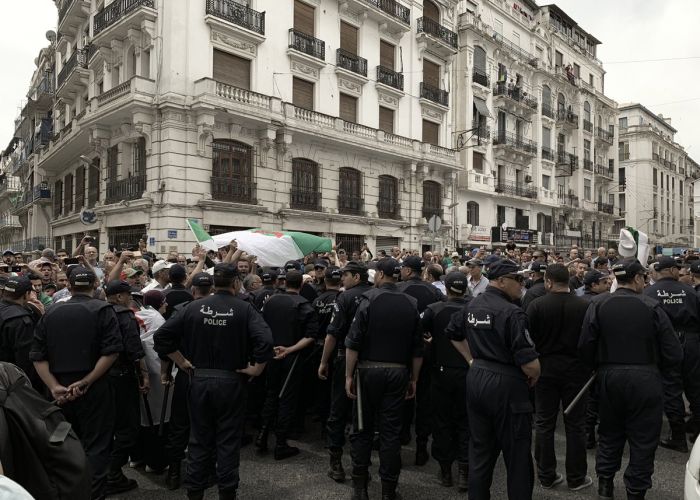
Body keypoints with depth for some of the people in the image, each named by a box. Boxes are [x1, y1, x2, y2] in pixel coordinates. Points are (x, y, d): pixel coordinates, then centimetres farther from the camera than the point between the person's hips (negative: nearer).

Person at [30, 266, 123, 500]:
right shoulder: (102, 310, -7)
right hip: (94, 390, -4)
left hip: (60, 391, 5)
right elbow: (111, 351, -19)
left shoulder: (50, 313, 6)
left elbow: (38, 356, -1)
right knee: (95, 446, 5)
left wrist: (54, 386, -7)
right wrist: (86, 381, -16)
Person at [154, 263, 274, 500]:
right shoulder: (243, 309, -11)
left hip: (198, 379, 3)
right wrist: (256, 369, -10)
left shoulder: (194, 307, -2)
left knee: (200, 439, 16)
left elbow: (161, 335, -3)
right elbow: (265, 341, -23)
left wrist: (182, 361, 4)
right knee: (228, 441, 10)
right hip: (231, 381, -3)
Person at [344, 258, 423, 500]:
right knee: (391, 430, 9)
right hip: (398, 372, 3)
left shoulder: (369, 299, -9)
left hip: (369, 370, -3)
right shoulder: (411, 304, 2)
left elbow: (353, 343, -13)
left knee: (363, 428, 10)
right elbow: (417, 348, 5)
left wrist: (348, 375, -6)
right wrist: (413, 379, 13)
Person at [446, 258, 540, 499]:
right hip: (506, 385, -7)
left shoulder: (472, 306, 5)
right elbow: (529, 362, -22)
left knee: (480, 451, 18)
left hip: (476, 379, 7)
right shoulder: (511, 312, -19)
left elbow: (453, 333, 21)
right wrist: (533, 378, -1)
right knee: (517, 455, 8)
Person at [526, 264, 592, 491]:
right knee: (575, 425, 11)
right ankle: (576, 478, 21)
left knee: (544, 424, 11)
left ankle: (546, 476, 20)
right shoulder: (585, 306, -9)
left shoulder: (536, 305, -11)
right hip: (576, 370, 0)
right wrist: (589, 368, 11)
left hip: (545, 369, 0)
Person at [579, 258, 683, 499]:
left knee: (610, 434, 20)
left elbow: (585, 348, -10)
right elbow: (674, 355, -10)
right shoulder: (652, 308, -12)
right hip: (645, 380, -2)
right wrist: (655, 365, 10)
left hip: (609, 378, 3)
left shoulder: (598, 306, -8)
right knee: (643, 439, 13)